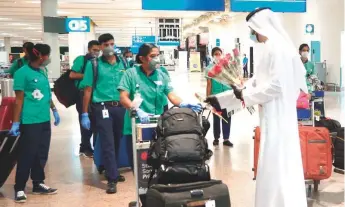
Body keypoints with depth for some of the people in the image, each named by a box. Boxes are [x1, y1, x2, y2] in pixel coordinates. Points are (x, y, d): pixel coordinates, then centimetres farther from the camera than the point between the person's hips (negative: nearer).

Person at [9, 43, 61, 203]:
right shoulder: (22, 73, -9)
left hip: (44, 120, 7)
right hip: (29, 122, -7)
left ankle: (38, 184, 26)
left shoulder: (42, 72, 12)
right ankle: (19, 188, 11)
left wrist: (54, 110, 21)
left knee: (41, 154, 13)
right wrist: (16, 122, -10)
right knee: (27, 155, -1)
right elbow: (19, 100, -10)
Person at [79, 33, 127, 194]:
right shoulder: (93, 64, -1)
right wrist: (85, 114, -5)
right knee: (108, 143, -3)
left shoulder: (123, 63, 8)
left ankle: (112, 171, 31)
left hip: (120, 107, 4)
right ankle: (112, 178, 4)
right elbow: (87, 90, -2)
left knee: (117, 142, 13)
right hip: (102, 107, -4)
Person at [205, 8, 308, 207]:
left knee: (276, 168, -4)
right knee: (278, 167, 15)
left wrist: (245, 95, -9)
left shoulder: (277, 47, -13)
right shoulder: (273, 48, 17)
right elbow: (256, 82, 18)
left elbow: (277, 85, -22)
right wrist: (220, 99, 17)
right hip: (275, 118, 10)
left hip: (277, 118, -10)